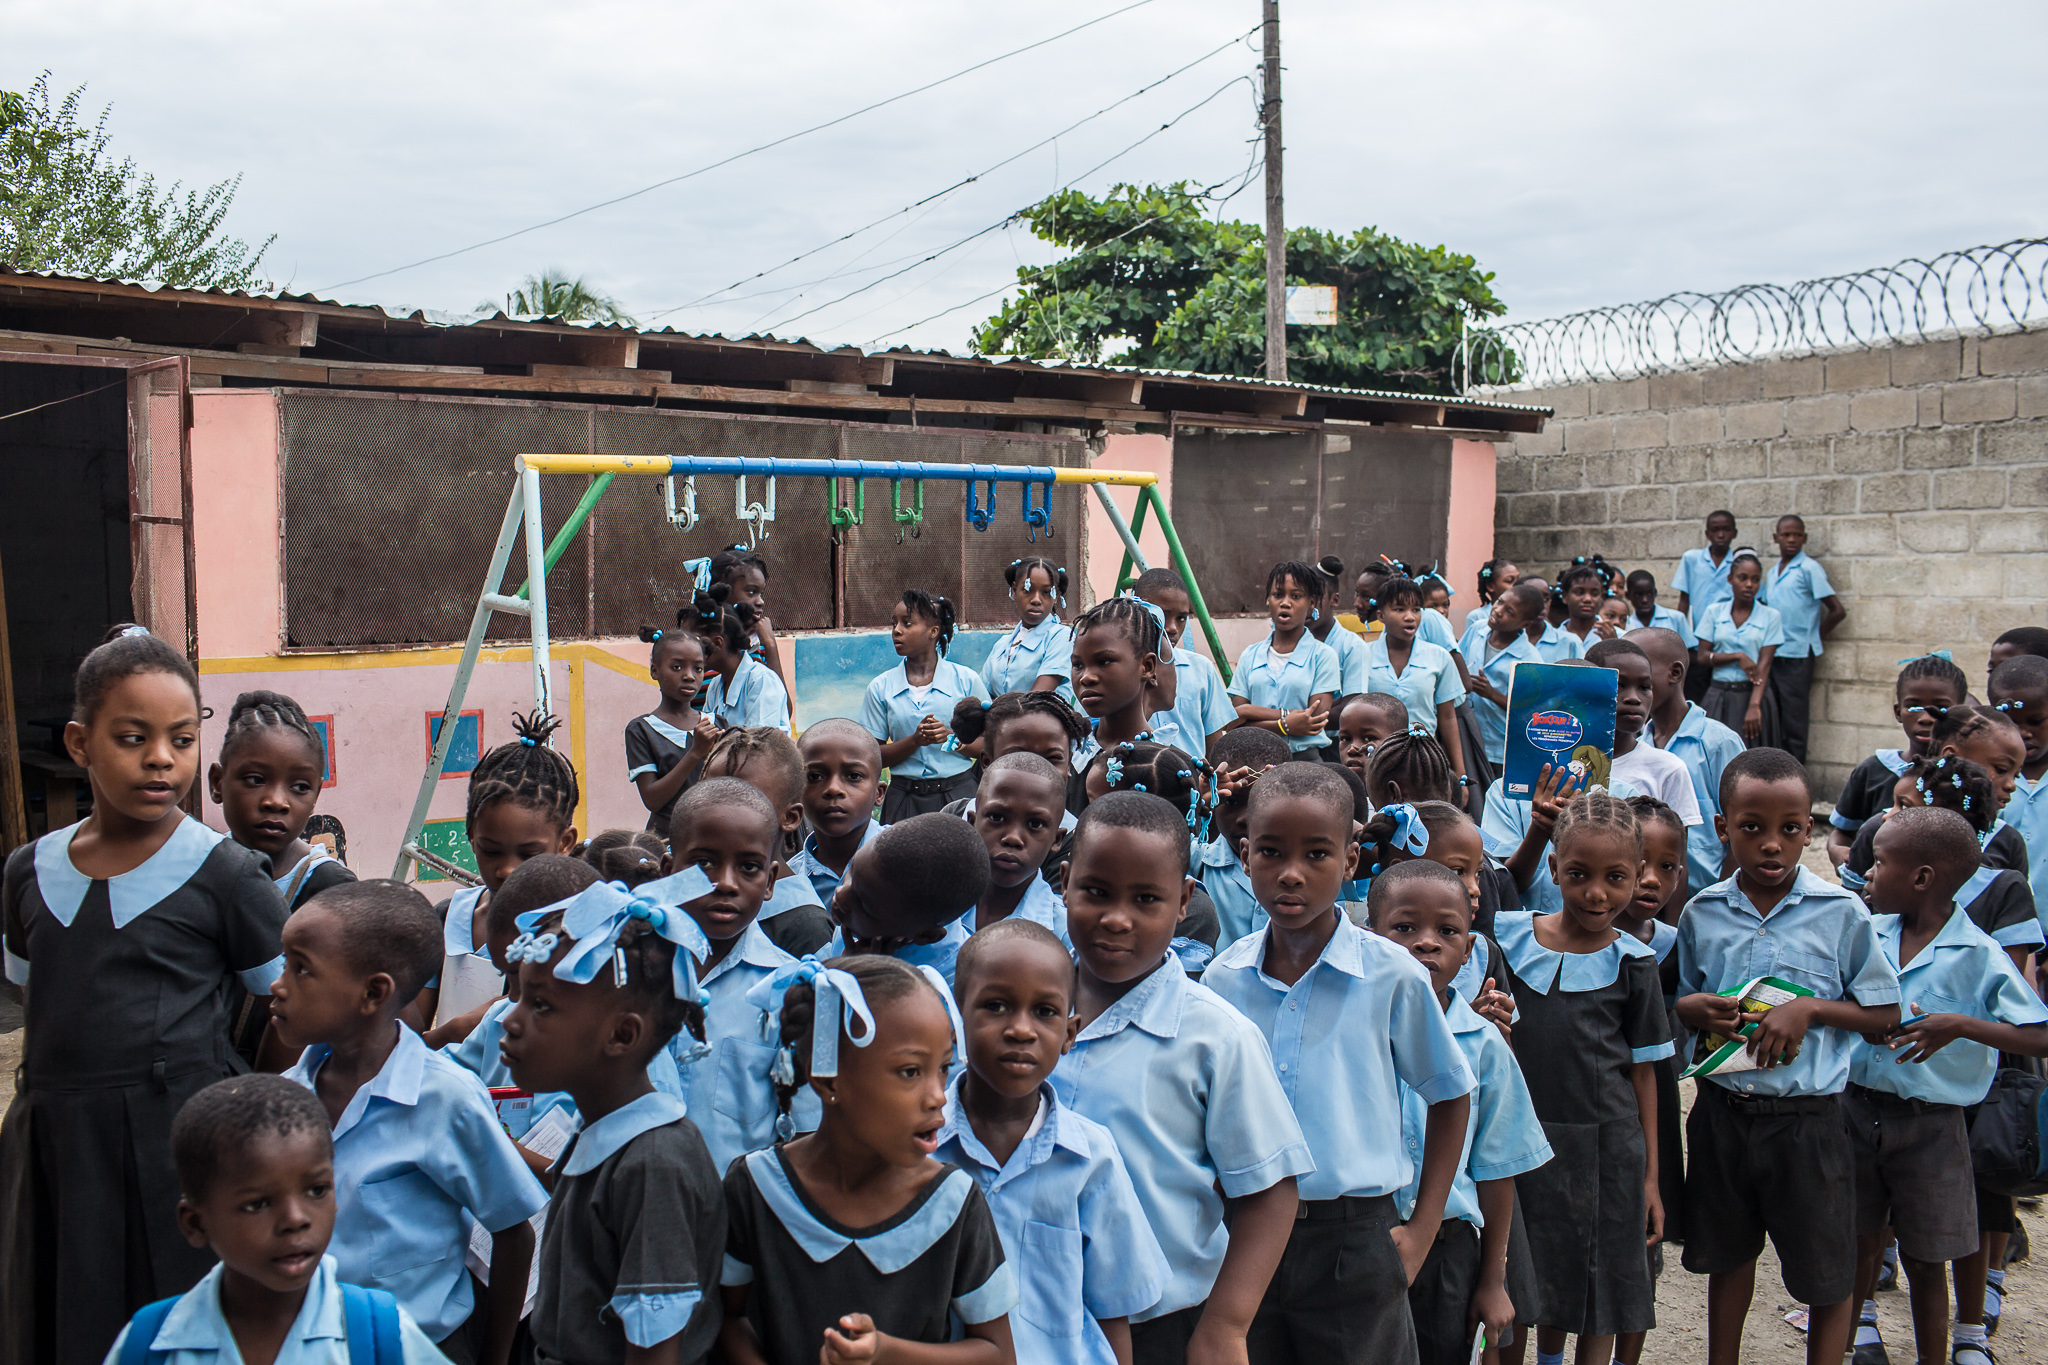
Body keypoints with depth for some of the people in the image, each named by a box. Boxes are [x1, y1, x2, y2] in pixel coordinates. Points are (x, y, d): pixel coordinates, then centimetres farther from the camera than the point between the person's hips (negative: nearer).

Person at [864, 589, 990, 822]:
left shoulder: (967, 680, 3)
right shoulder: (881, 688, 5)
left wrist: (951, 737, -13)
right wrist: (915, 740, -13)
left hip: (958, 794, -1)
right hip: (904, 800, 1)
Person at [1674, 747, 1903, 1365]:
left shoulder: (1843, 912, -8)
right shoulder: (1701, 913, -1)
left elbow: (1884, 1012, -2)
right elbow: (1681, 1001, 10)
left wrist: (1810, 1009, -17)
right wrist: (1697, 1010, -11)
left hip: (1807, 1115, -3)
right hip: (1722, 1110, 3)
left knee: (1826, 1271, 9)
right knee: (1727, 1251, 20)